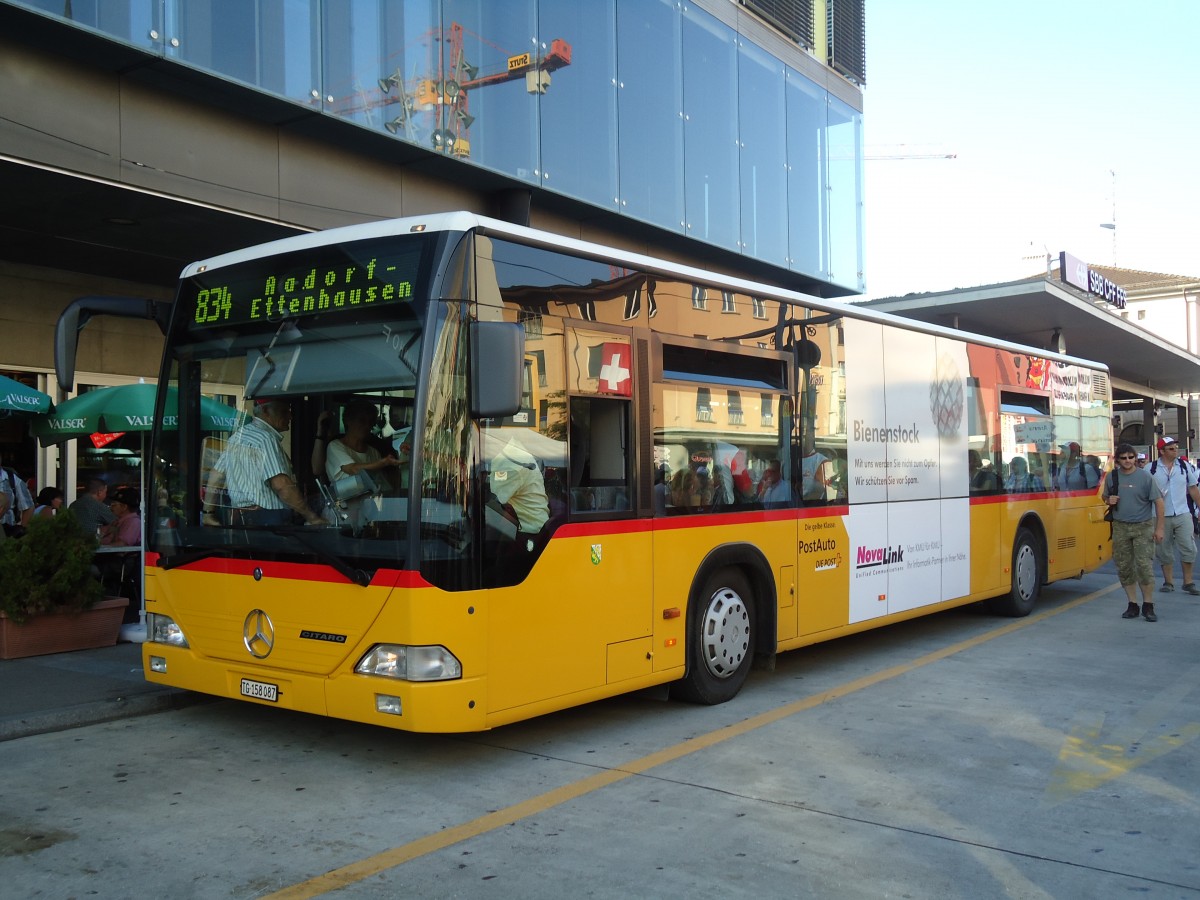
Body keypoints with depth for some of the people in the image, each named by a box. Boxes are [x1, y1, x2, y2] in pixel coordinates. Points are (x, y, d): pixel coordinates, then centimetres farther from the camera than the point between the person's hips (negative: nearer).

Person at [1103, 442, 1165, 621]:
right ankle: (1132, 605, 16)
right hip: (1120, 527, 4)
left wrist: (1159, 528, -7)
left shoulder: (1145, 477, -7)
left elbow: (1158, 502, -4)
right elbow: (1105, 498, 19)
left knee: (1145, 565, -9)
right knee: (1124, 567, 5)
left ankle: (1148, 606, 2)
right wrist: (1109, 501, -6)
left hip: (1143, 526, -3)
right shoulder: (1112, 477, 4)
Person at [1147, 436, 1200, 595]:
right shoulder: (1151, 469, -3)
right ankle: (1168, 582, 18)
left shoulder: (1184, 466, 5)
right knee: (1165, 551, 7)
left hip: (1183, 515, 1)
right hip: (1161, 516, -1)